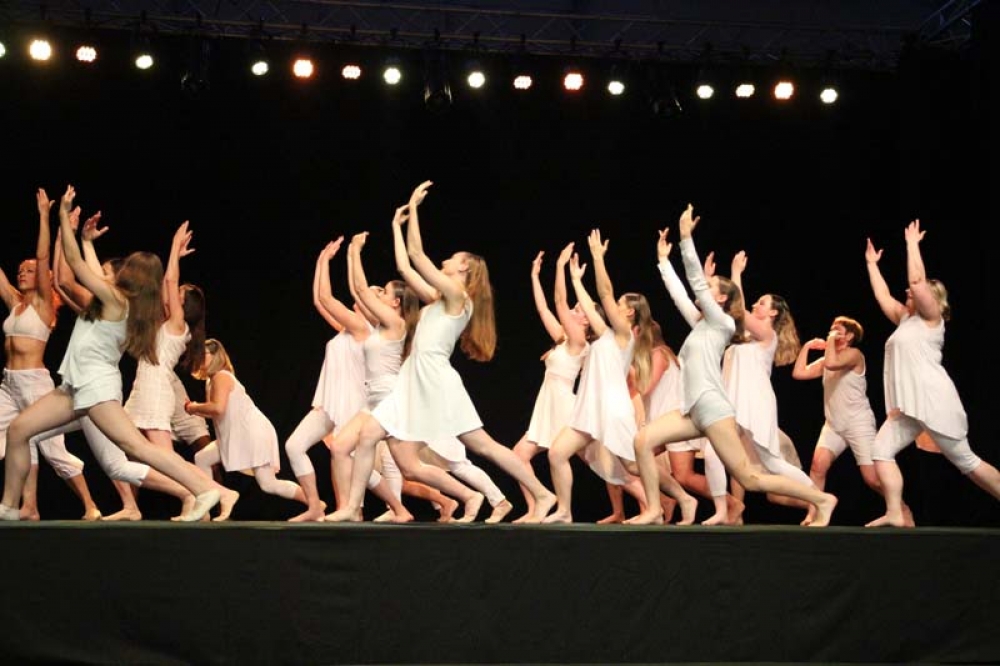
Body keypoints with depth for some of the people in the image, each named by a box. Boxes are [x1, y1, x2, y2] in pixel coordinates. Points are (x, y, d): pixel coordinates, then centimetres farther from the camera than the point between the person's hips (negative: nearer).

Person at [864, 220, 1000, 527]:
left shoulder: (931, 318, 0)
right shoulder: (906, 319, 21)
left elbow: (917, 281, -13)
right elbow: (882, 294, 27)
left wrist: (912, 245, -7)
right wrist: (872, 263, 32)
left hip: (934, 401, -8)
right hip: (909, 405, 8)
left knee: (965, 460, -2)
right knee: (882, 450, -7)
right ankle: (895, 514, -12)